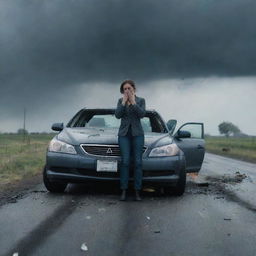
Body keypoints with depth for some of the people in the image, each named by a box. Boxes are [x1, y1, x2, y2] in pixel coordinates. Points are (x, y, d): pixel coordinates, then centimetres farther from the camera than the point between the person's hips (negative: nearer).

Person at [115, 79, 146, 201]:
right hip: (124, 133, 1)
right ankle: (124, 191, -3)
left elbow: (142, 114, -11)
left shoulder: (141, 100, 5)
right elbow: (117, 115, -6)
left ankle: (137, 192, -1)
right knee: (125, 161, -6)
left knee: (138, 162, -4)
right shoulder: (121, 101, 9)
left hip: (137, 133, -1)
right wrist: (124, 102, -10)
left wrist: (133, 102, -13)